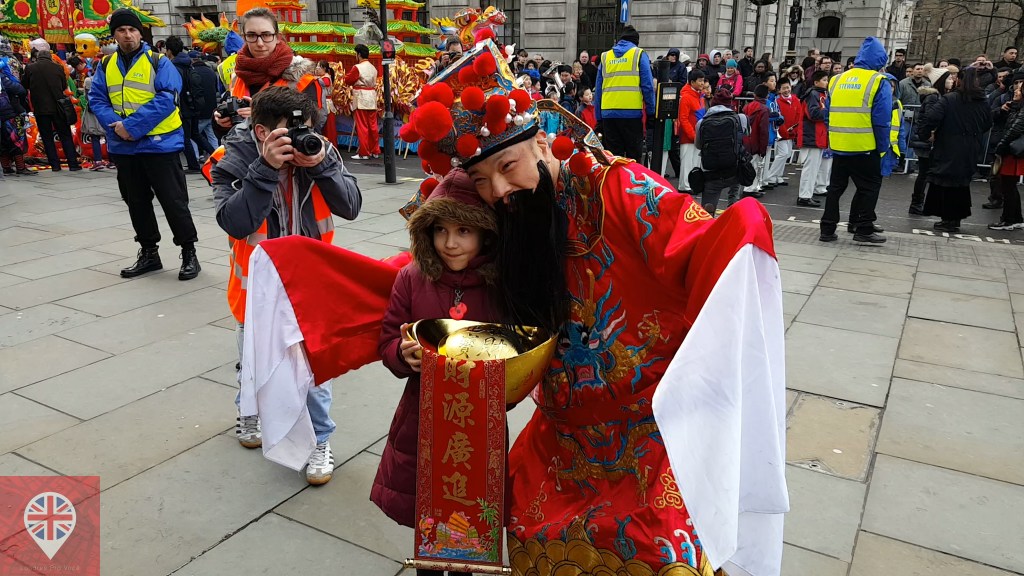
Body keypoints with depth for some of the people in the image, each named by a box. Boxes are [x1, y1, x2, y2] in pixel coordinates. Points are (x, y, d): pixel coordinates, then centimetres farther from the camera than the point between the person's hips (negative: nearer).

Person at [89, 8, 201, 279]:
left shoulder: (158, 61, -4)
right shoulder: (106, 65, 11)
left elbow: (166, 98, -15)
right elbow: (96, 99, 7)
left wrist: (132, 125, -20)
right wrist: (115, 125, -14)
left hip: (159, 143, -5)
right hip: (123, 147, 6)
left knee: (173, 200, -2)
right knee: (136, 202, 13)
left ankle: (189, 252, 9)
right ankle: (149, 252, 26)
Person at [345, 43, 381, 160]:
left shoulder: (357, 68, -11)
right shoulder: (373, 68, 10)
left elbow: (347, 81, -4)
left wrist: (350, 73, 12)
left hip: (361, 99, -7)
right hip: (372, 99, 7)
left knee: (362, 127, -3)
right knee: (373, 126, 10)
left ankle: (363, 153, -1)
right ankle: (375, 151, 15)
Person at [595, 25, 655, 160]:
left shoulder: (605, 57, 15)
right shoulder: (639, 54, 4)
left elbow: (598, 90, 13)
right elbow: (647, 86, -3)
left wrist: (599, 118, 17)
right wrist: (651, 112, 2)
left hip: (608, 112, 3)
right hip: (632, 112, -3)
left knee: (612, 155, 8)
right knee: (633, 155, 3)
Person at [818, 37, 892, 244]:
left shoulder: (837, 80, 9)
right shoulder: (879, 82, -6)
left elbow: (827, 115, 11)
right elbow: (882, 121, -10)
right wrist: (882, 148, -1)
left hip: (839, 146, 5)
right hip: (865, 148, -4)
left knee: (836, 186, 12)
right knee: (870, 186, 9)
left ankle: (827, 229, 13)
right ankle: (863, 229, 10)